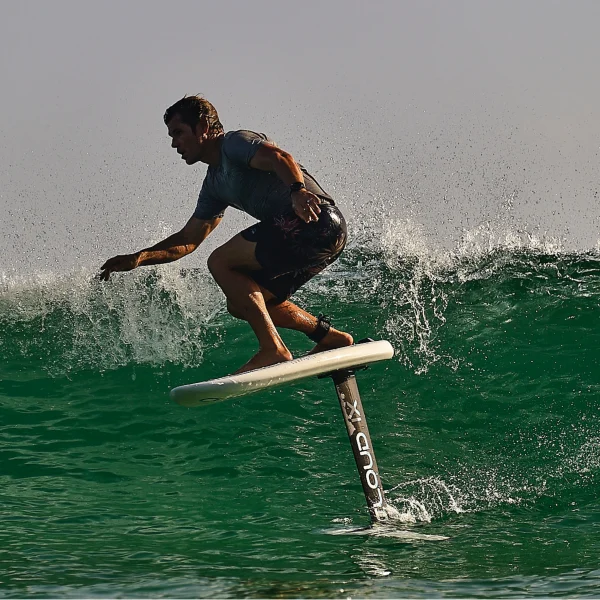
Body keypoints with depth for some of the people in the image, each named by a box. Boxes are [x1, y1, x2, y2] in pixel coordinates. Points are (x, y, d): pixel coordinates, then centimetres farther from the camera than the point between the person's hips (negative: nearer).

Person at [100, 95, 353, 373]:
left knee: (220, 262, -10)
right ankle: (329, 336, 14)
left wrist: (297, 190, -42)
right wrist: (138, 258, 17)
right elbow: (187, 240, 28)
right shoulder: (215, 183, 26)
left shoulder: (235, 142, -1)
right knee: (240, 303, 14)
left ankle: (272, 348, -15)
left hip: (318, 218, -10)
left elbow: (279, 157, -22)